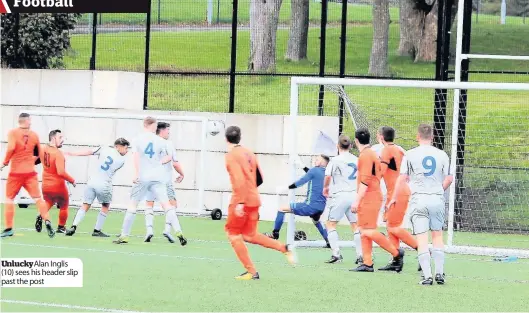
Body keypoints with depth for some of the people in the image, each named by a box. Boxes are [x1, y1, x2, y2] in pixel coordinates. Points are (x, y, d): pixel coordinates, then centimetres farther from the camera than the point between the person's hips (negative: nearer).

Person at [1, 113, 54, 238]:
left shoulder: (13, 133, -5)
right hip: (30, 172, 2)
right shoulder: (34, 135, 4)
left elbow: (11, 148, -20)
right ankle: (47, 222, -15)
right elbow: (39, 154, 13)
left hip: (15, 172, -2)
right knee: (38, 198, 2)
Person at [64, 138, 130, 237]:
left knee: (85, 206, 11)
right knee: (105, 206, 22)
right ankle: (97, 230, 18)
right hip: (104, 184, -2)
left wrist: (72, 153, 4)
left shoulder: (104, 149, 3)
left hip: (92, 181, 2)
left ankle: (74, 226, -7)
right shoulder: (122, 160, 0)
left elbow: (89, 152, 0)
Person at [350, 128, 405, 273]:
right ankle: (367, 264, 7)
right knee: (364, 231, 8)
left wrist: (357, 201, -20)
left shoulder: (365, 155, -13)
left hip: (369, 197, -10)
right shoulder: (372, 154, 17)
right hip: (371, 198, 10)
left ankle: (396, 253, -6)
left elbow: (365, 181, -20)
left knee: (369, 231, -11)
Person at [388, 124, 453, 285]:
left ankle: (427, 276, -9)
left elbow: (402, 178, -1)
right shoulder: (442, 155, 4)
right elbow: (449, 179, 5)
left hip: (419, 199, -2)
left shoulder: (411, 154, -2)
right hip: (437, 199, 2)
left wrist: (394, 198, 11)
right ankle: (439, 273, 9)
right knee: (437, 236, 14)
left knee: (422, 238, -3)